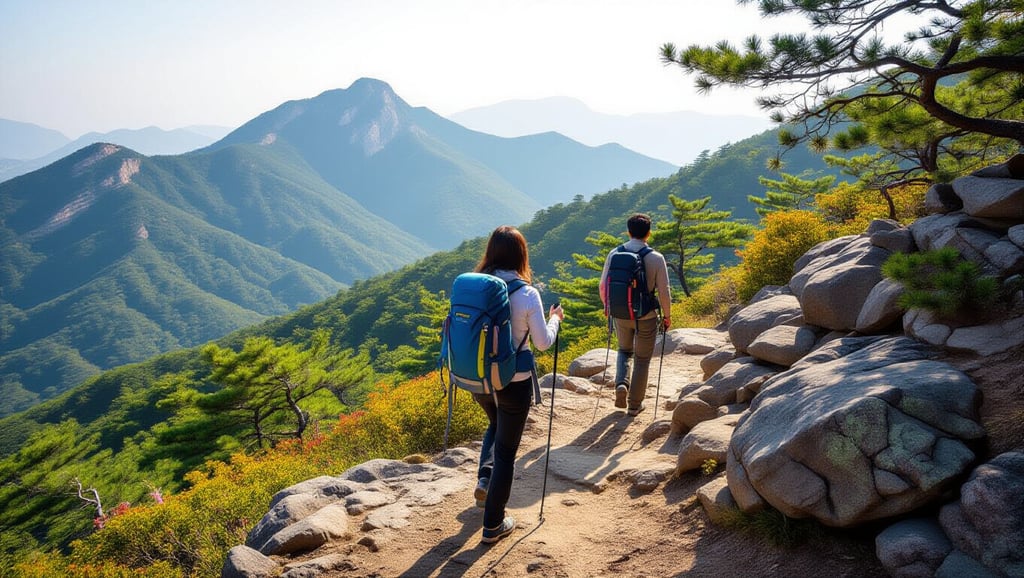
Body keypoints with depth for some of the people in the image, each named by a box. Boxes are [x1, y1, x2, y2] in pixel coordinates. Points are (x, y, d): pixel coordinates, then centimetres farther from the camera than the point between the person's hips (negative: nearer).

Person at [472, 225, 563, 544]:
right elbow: (543, 342, -8)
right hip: (514, 382, -4)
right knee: (506, 450, 11)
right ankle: (493, 525, 21)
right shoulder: (527, 294, -17)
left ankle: (485, 479, 18)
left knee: (495, 425, 35)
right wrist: (554, 319, 10)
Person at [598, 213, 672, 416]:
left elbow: (604, 285, 0)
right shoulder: (656, 258, -14)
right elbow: (663, 291, -11)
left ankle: (621, 383, 3)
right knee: (642, 360, 15)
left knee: (624, 350, 28)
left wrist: (607, 306, 19)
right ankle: (635, 405, 22)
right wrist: (667, 316, 5)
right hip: (646, 316, -2)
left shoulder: (614, 254, -6)